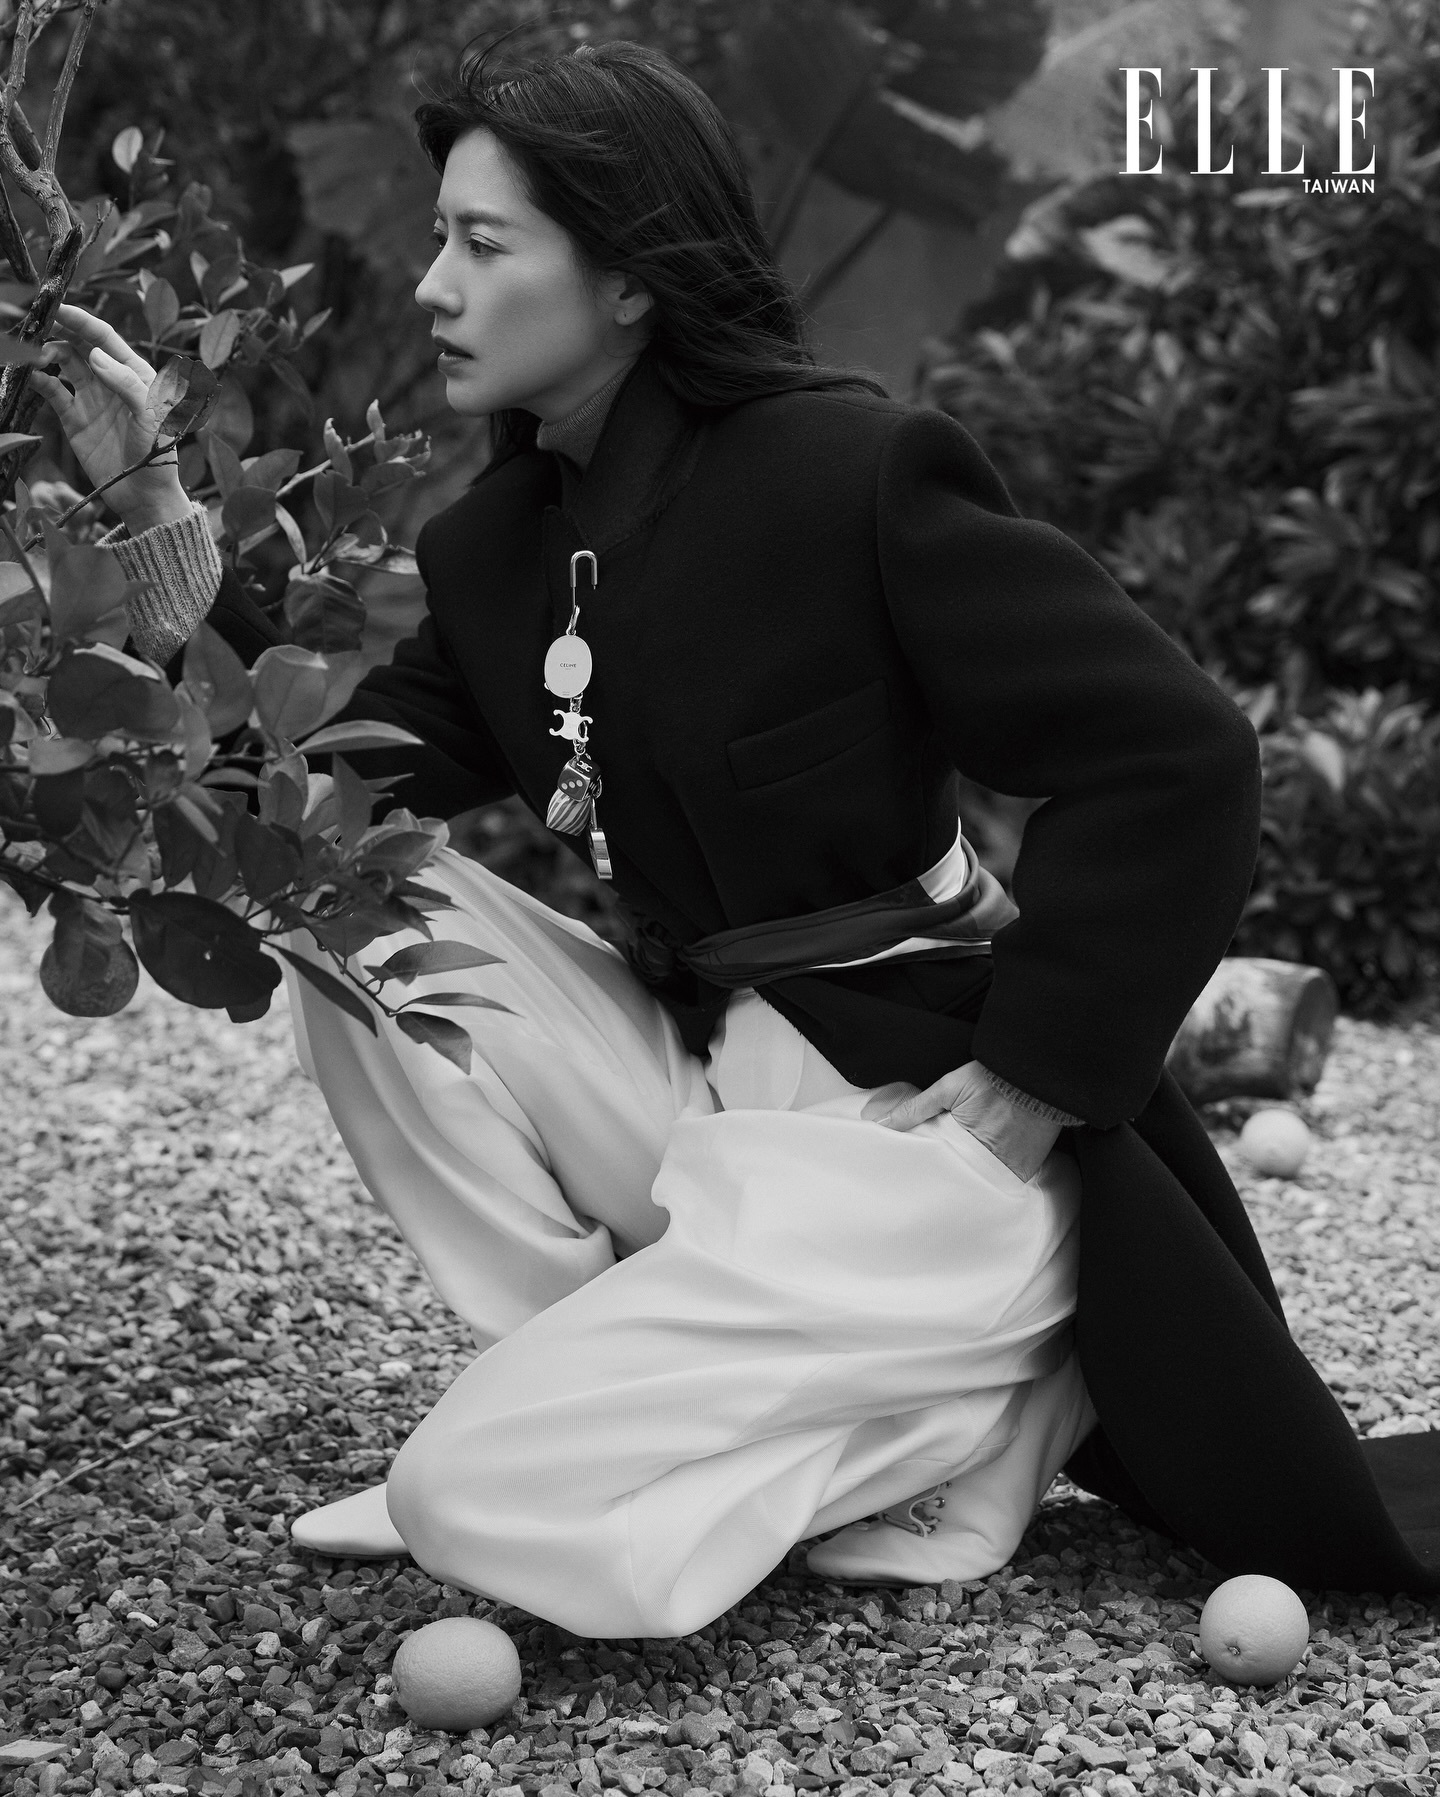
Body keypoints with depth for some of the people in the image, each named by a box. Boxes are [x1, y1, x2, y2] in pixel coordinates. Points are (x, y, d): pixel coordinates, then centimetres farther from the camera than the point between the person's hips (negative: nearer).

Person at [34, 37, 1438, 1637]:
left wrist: (1034, 1083, -15)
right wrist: (155, 509, -5)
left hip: (915, 1121, -7)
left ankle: (954, 1422, 2)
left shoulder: (852, 470, -16)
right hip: (693, 1074, 8)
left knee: (496, 1509, -18)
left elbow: (1175, 758, -18)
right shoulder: (500, 541, 7)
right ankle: (569, 1379, 1)